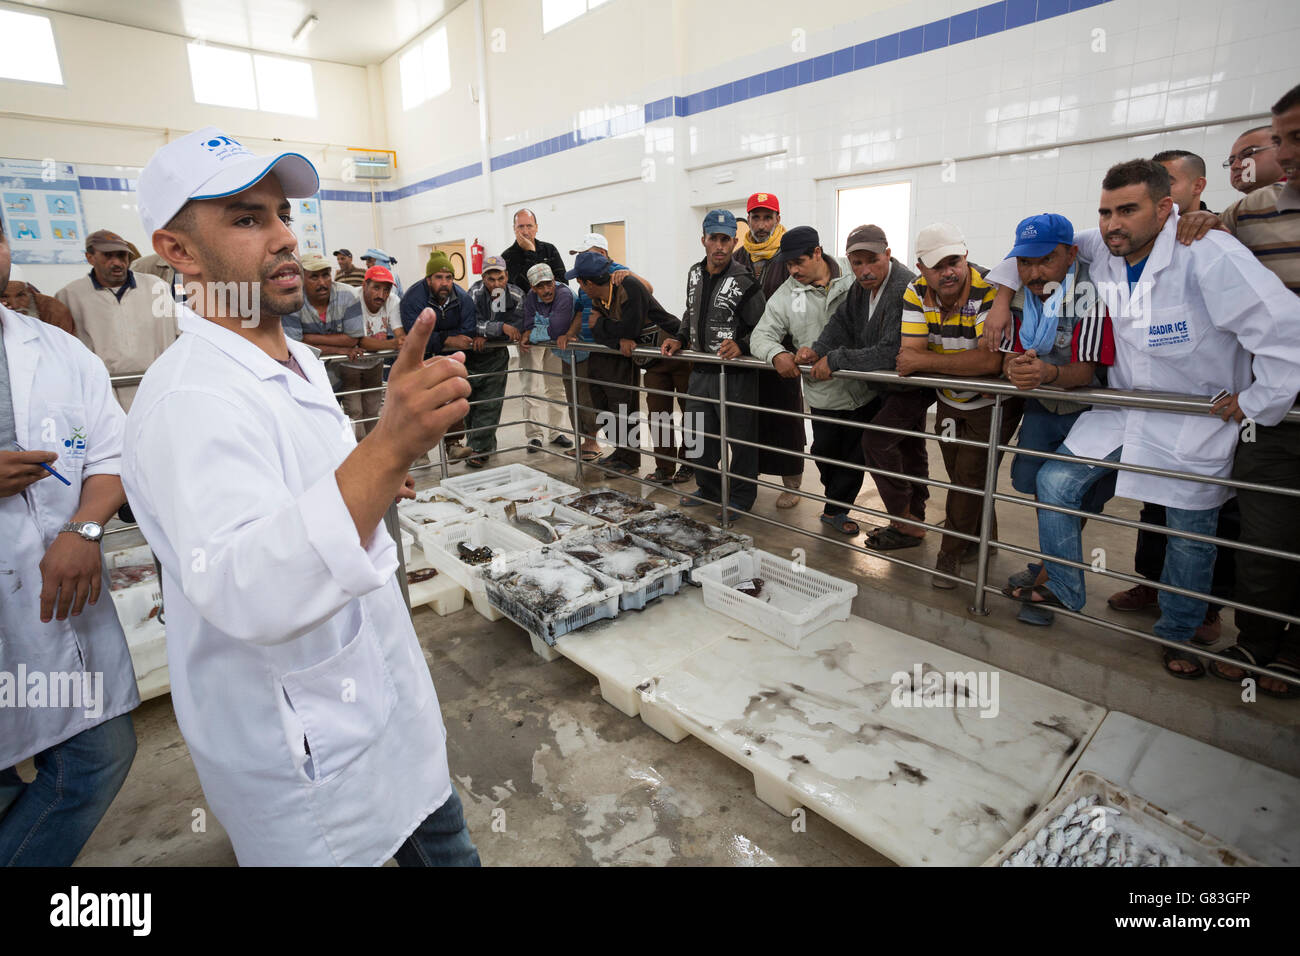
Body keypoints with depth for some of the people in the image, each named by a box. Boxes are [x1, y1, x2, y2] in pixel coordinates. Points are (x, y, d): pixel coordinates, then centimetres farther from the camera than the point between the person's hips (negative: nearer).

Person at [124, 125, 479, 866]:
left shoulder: (297, 360, 6)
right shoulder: (191, 399, -26)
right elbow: (247, 593, -41)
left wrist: (376, 479, 3)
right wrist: (388, 448, -53)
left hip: (383, 690, 8)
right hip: (313, 755, -8)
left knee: (440, 842, 25)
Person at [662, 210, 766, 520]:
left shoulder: (743, 280, -12)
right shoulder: (695, 274, 10)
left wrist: (741, 345, -26)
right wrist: (680, 339, 8)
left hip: (735, 374, -7)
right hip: (701, 370, 7)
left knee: (740, 436, 4)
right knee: (698, 431, 15)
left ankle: (741, 496, 21)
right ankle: (709, 489, 34)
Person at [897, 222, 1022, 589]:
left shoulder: (989, 290, -28)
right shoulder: (917, 291, -12)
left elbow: (992, 360, -39)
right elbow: (910, 356, -18)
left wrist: (926, 360, -35)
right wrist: (964, 361, -32)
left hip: (994, 403, -6)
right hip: (949, 401, 6)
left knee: (969, 475, -7)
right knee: (959, 476, 17)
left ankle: (951, 554, 11)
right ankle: (985, 538, 40)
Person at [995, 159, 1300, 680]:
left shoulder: (1211, 256, -24)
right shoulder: (1099, 250, -6)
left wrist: (1257, 401, -17)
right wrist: (1002, 298, 2)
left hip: (1195, 426, -5)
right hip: (1122, 410, 5)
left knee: (1190, 533, 4)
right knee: (1054, 482, -1)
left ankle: (1177, 634, 28)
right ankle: (1064, 591, 18)